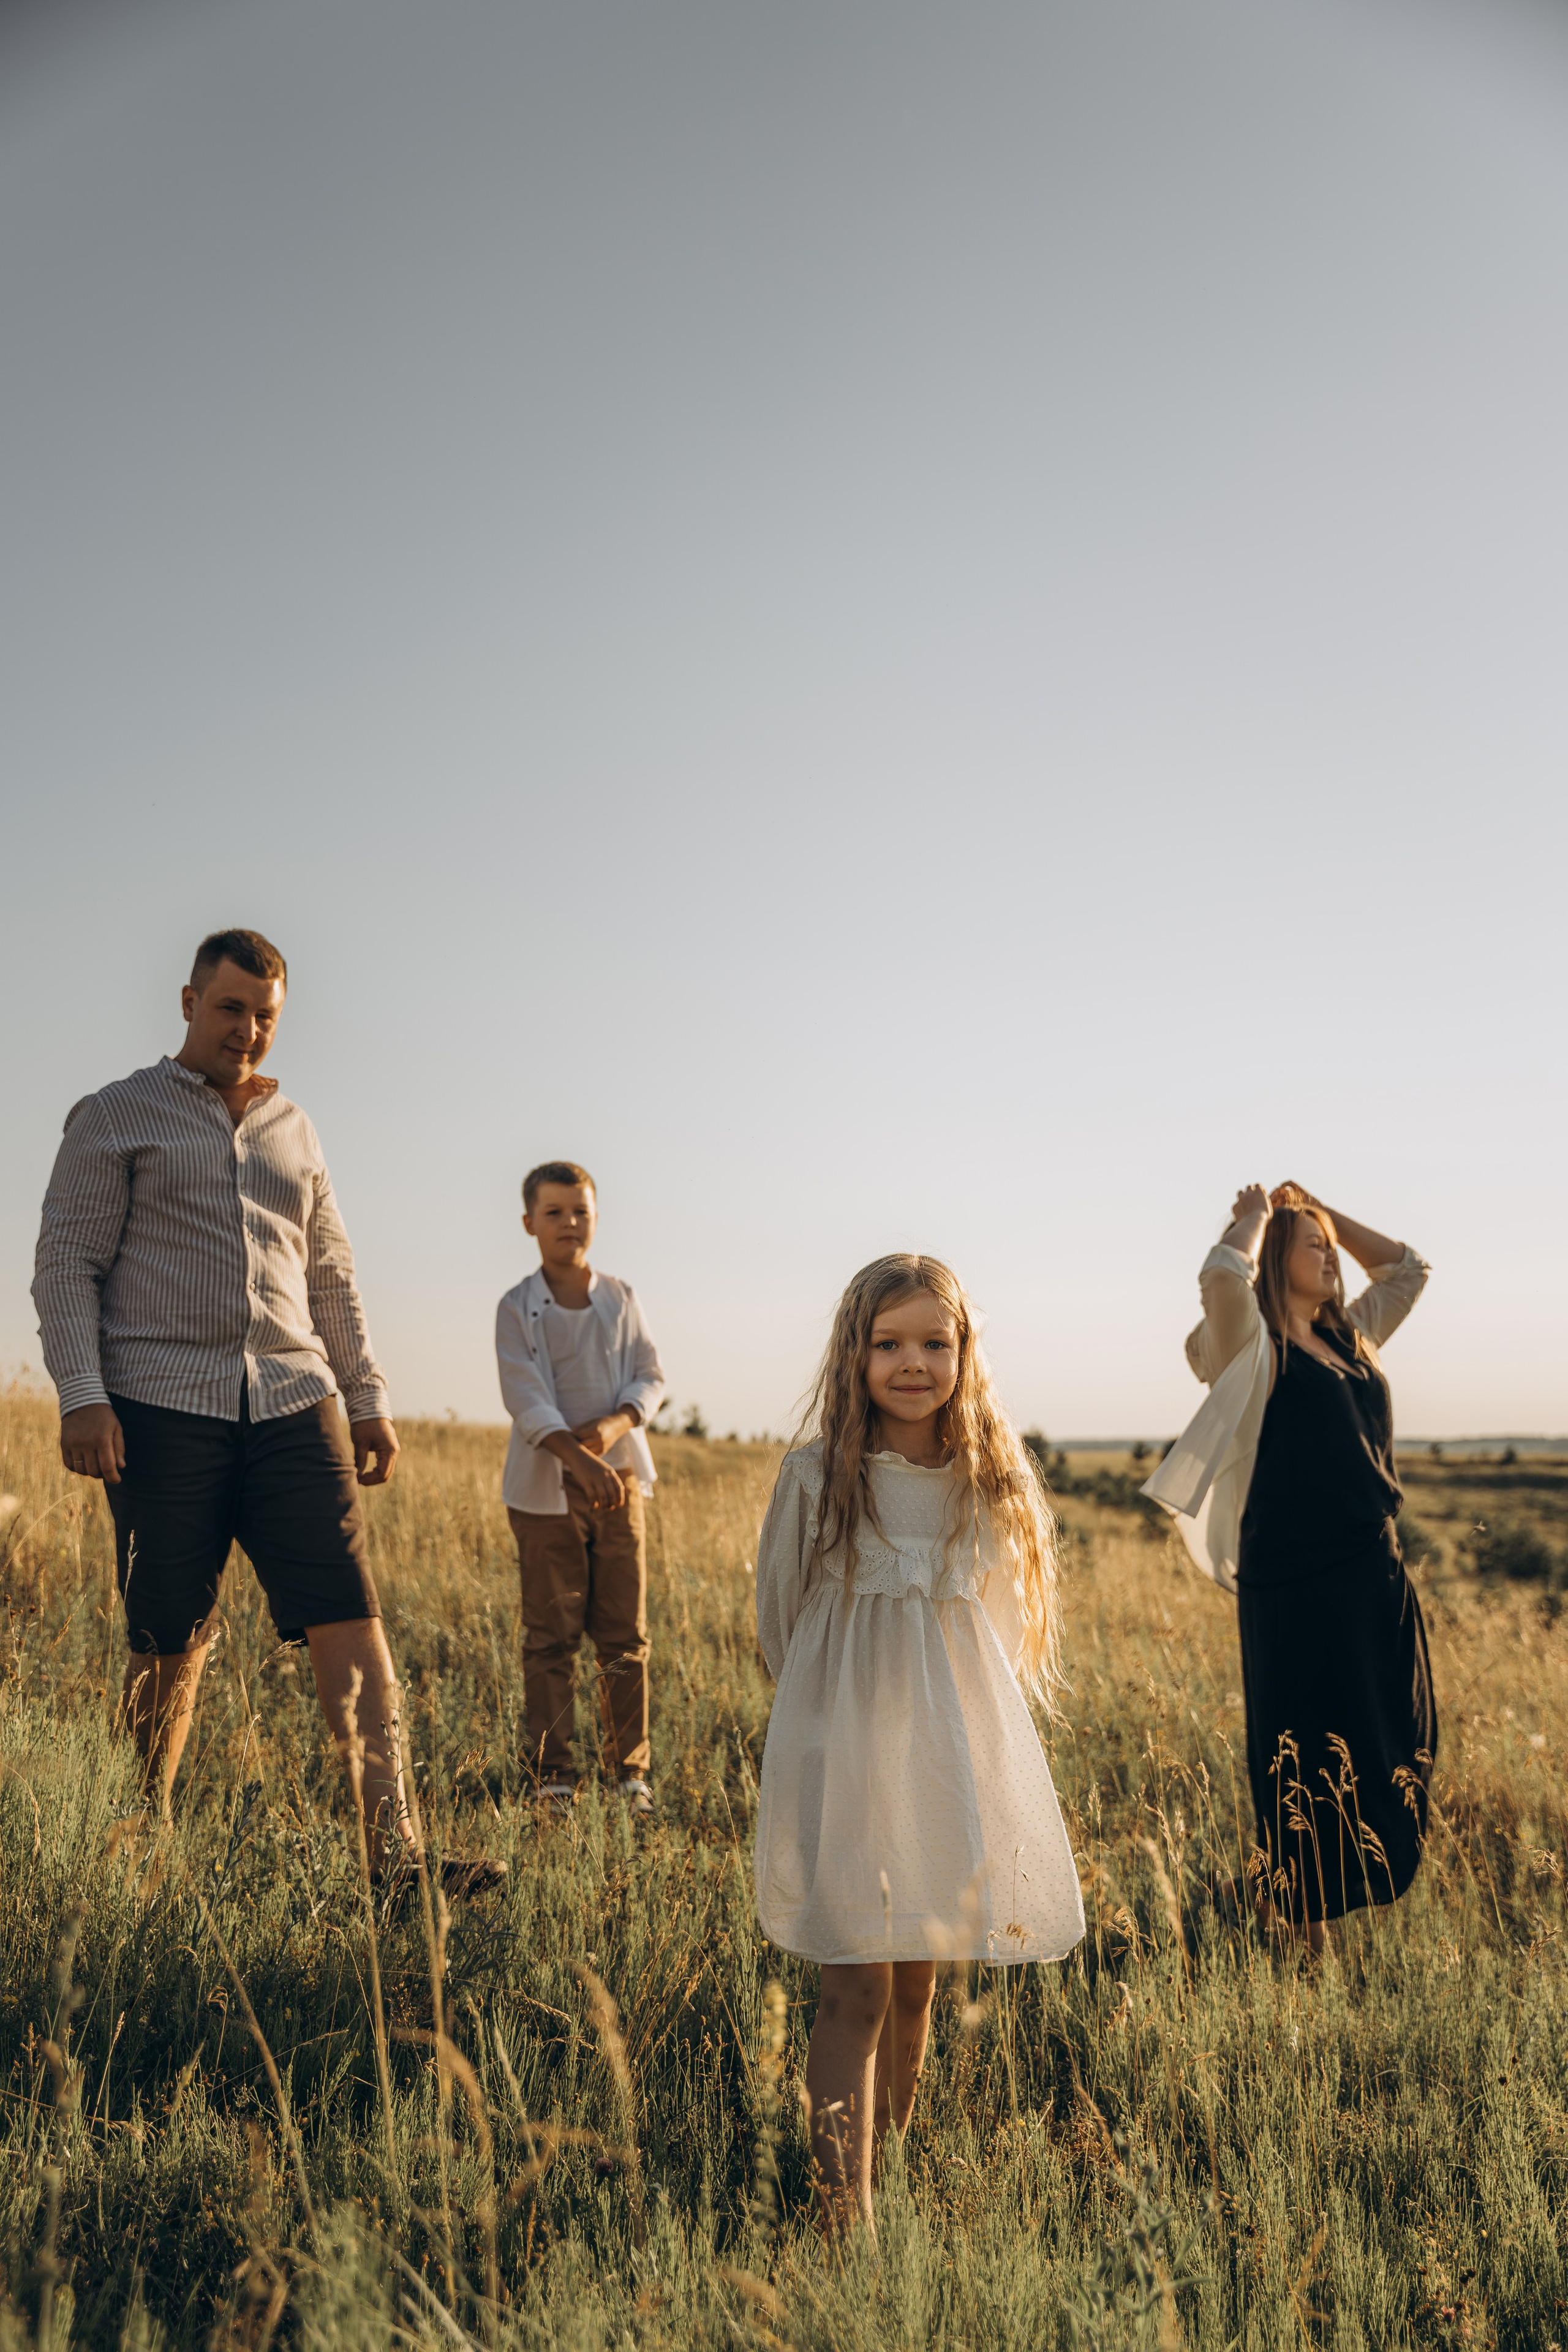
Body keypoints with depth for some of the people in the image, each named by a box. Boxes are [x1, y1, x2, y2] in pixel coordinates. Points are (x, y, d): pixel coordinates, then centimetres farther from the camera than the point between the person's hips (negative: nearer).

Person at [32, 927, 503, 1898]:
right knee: (171, 1644, 3)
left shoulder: (295, 1129, 20)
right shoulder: (116, 1116, 7)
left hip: (292, 1406, 4)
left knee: (352, 1621, -7)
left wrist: (369, 1398, 14)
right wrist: (82, 1396, -13)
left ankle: (396, 1854, -7)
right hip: (163, 1408, -3)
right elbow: (67, 1265, 0)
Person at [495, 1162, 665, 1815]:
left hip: (619, 1477, 3)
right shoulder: (518, 1307, -3)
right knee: (551, 1636, 3)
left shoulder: (620, 1299, 7)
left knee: (624, 1633, 5)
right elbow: (526, 1398, -13)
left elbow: (651, 1377, 6)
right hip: (546, 1486, -2)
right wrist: (580, 1461, -27)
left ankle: (631, 1771, 16)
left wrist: (614, 1425, -15)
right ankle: (552, 1776, 12)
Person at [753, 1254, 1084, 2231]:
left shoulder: (994, 1484, -1)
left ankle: (899, 2145, 33)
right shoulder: (816, 1477, -8)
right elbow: (779, 1618, 6)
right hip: (842, 1750, -3)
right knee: (856, 1992, -5)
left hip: (958, 1755, 3)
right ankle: (845, 2213, 0)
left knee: (918, 1980, 14)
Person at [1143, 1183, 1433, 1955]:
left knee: (1388, 1756, 13)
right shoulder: (1254, 1346, -6)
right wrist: (1256, 1217, -7)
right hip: (1297, 1588, -7)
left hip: (1377, 1579, 8)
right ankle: (1303, 1926, 15)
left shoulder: (1349, 1338, 15)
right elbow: (1222, 1274, -26)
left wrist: (1323, 1210, 17)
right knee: (1310, 1767, 1)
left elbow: (1407, 1268, 27)